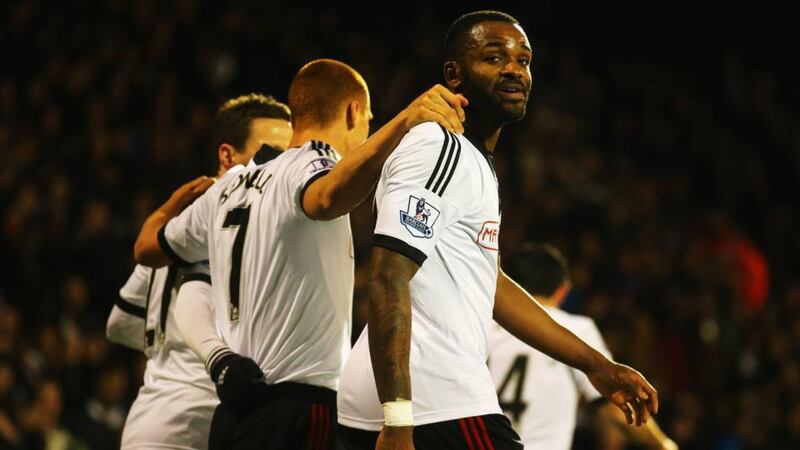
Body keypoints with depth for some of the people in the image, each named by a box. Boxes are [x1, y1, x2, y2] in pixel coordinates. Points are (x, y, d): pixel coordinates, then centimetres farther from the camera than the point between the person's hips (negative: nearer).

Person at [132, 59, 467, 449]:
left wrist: (174, 204, 55)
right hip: (299, 404, -8)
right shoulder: (312, 166, -6)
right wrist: (404, 121, -45)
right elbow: (328, 198, -34)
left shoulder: (231, 186, 17)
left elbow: (148, 249, 32)